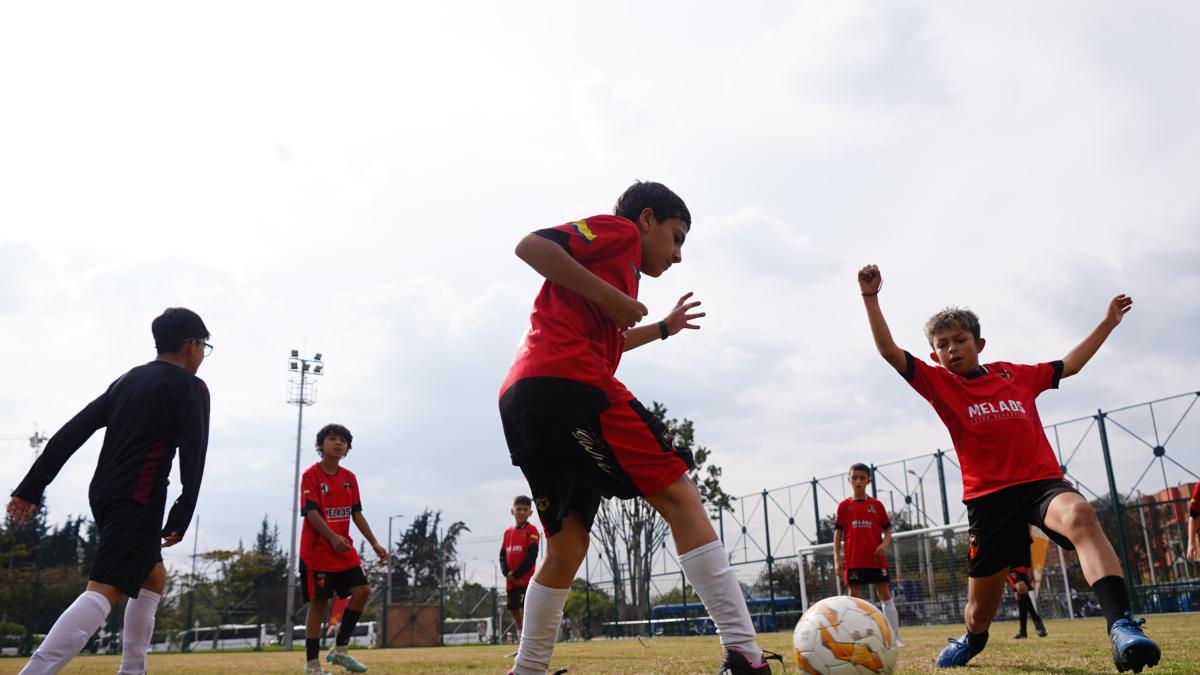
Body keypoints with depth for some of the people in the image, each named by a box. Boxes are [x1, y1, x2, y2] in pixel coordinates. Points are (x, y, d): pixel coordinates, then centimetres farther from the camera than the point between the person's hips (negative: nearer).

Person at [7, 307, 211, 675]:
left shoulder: (127, 380, 18)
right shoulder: (190, 387, -3)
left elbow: (73, 431, 12)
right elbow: (193, 452, -14)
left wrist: (31, 488, 10)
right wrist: (181, 516, -13)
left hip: (103, 494, 9)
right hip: (138, 500, -9)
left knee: (154, 577, 22)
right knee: (105, 591, -17)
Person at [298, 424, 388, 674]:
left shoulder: (349, 477, 10)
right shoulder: (311, 475, -9)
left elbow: (356, 513, 11)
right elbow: (311, 512, -18)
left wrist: (374, 543, 5)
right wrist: (333, 537, -31)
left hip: (345, 551, 6)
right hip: (316, 552, -6)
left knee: (362, 591, -2)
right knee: (318, 604, -2)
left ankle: (340, 649, 10)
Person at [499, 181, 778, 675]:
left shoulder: (613, 255, 34)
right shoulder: (619, 229, 8)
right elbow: (531, 245, -9)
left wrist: (663, 328, 53)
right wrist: (610, 297, -10)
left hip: (523, 401, 10)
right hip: (567, 383, -10)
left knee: (566, 549, 15)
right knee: (679, 498, -9)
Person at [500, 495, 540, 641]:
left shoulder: (531, 530, -4)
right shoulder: (508, 532, 15)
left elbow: (532, 555, -12)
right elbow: (502, 555, 11)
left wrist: (516, 574, -15)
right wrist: (506, 573, -6)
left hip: (525, 579, -7)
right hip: (510, 580, 7)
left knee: (524, 609, -13)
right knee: (514, 610, 10)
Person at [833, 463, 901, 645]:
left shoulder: (876, 504, 5)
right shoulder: (844, 506, 3)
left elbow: (887, 529, 9)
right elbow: (838, 533, 4)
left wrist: (885, 544, -12)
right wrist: (837, 559, -2)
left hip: (876, 558, 1)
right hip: (853, 560, 0)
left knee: (885, 594, 4)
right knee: (854, 596, 1)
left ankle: (895, 637, 10)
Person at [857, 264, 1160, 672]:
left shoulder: (1016, 375, 14)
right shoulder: (939, 384, 5)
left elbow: (1070, 365, 29)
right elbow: (888, 351, -6)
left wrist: (1108, 323, 30)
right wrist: (870, 298, -15)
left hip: (1041, 481, 1)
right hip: (987, 496, 0)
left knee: (1079, 514, -37)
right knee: (980, 610, 7)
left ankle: (1122, 625, -46)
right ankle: (973, 639, 44)